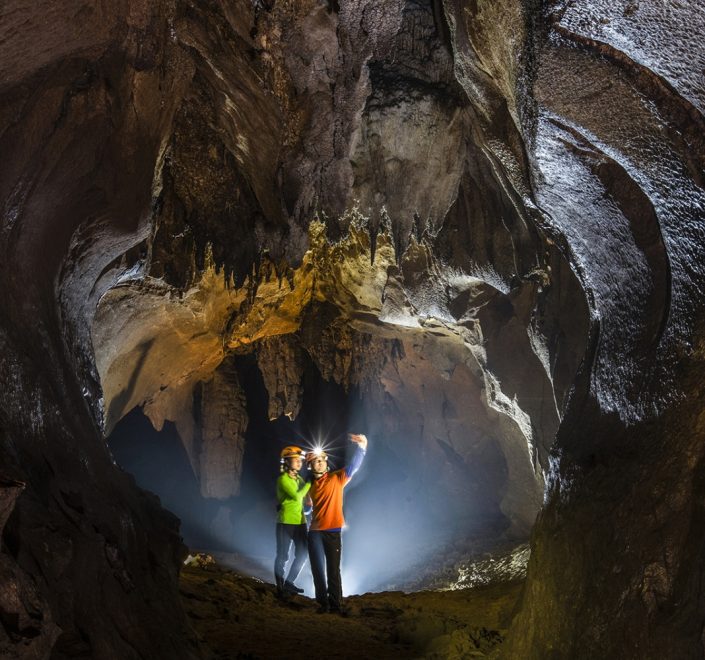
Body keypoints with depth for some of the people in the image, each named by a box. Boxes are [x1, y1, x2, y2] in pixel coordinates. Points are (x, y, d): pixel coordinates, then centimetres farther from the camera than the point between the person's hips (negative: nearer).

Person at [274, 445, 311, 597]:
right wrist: (309, 483, -14)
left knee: (302, 554, 10)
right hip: (286, 522, -7)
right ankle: (280, 587, 14)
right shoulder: (283, 479, -12)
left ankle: (289, 583, 25)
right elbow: (297, 496, -21)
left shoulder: (299, 478, 10)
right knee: (282, 556, 2)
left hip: (300, 522, 7)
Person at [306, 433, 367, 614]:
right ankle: (323, 603, 18)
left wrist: (361, 447, -27)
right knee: (318, 570, 8)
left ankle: (335, 604, 10)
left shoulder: (337, 478, -2)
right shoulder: (310, 485, 10)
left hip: (333, 532, -3)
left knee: (333, 570, 3)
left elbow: (354, 466, -15)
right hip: (315, 533, 4)